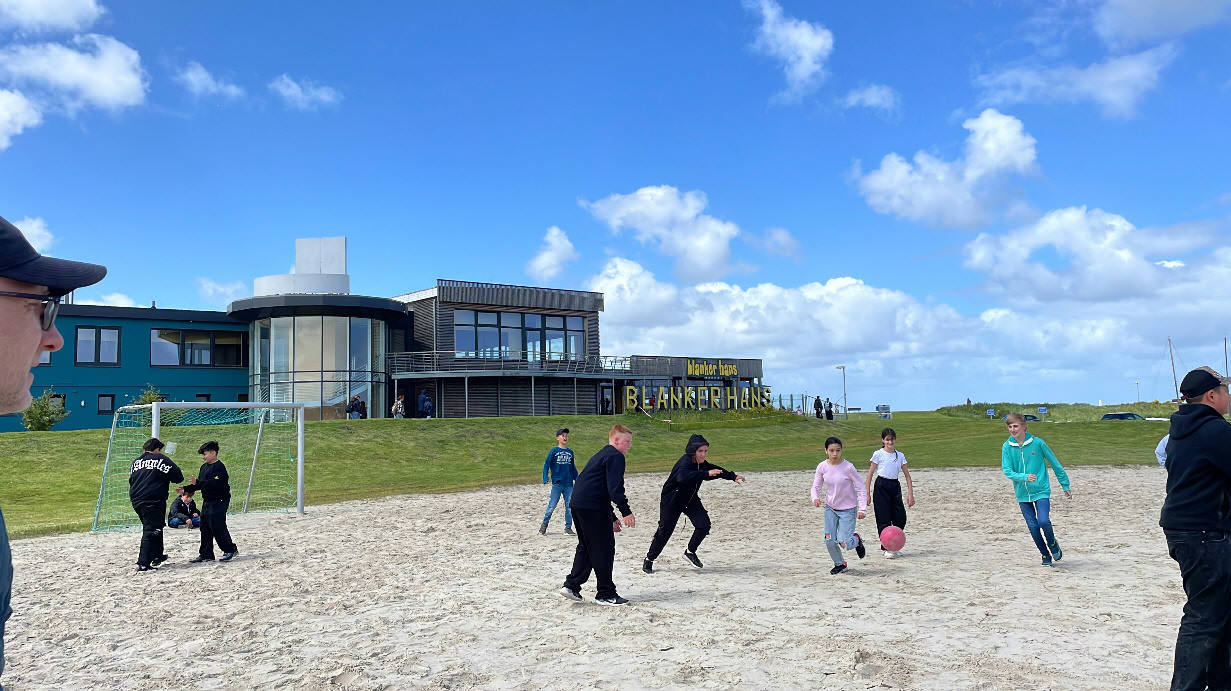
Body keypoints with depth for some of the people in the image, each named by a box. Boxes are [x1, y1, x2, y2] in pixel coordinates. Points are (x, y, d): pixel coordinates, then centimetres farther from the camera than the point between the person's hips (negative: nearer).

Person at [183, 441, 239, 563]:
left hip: (219, 501, -10)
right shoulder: (204, 467, 15)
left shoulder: (219, 467, -15)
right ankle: (206, 554, 17)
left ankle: (230, 550, 3)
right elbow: (200, 483, 21)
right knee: (205, 529, 11)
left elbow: (215, 484, -27)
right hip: (207, 501, 10)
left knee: (218, 527, -9)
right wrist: (186, 489, 9)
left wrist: (198, 483, -29)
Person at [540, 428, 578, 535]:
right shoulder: (554, 451, -2)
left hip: (569, 484, 4)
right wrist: (545, 479, -11)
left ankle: (568, 527, 13)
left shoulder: (570, 452, 10)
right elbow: (546, 465, -2)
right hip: (557, 483, -4)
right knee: (552, 506, -2)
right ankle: (544, 525, 15)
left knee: (570, 506, 4)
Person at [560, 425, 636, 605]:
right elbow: (615, 488, -18)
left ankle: (571, 585, 17)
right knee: (604, 549, -1)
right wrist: (626, 512, -19)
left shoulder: (601, 455, 26)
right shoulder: (615, 456, -6)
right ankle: (605, 594, 5)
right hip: (593, 508, -10)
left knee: (586, 547, 20)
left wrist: (612, 518, 32)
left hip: (577, 505, 10)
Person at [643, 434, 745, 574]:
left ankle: (690, 552, 12)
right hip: (671, 501, -7)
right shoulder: (685, 462, -30)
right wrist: (706, 473, -58)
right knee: (665, 531, -4)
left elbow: (715, 470, 16)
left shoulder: (702, 464, -6)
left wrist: (733, 476, 12)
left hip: (690, 500, 7)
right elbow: (683, 477, -52)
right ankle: (649, 560, 16)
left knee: (704, 524, -10)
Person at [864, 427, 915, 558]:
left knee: (901, 518, -1)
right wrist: (867, 493, -6)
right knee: (884, 519, -3)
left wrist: (910, 494, 1)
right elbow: (870, 474, -2)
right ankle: (886, 547, 8)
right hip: (881, 486, -4)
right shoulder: (878, 454, -2)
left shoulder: (900, 455, 8)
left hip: (895, 486, 4)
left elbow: (907, 476, 8)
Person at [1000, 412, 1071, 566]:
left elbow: (1055, 464, 3)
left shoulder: (1037, 443, -7)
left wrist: (1065, 486, 7)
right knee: (1033, 527, 3)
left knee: (1043, 521, -18)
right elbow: (1007, 471, -8)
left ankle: (1053, 545, 14)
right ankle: (1046, 556, 25)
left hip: (1041, 490, -2)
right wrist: (1025, 477, -26)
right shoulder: (1007, 447, -3)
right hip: (1022, 494, 2)